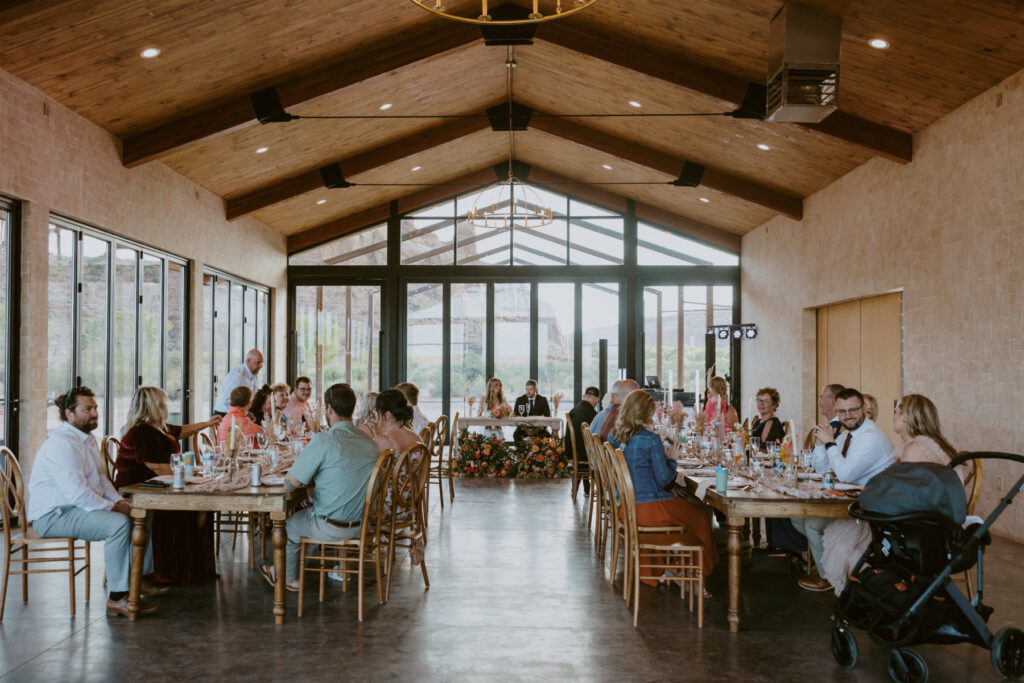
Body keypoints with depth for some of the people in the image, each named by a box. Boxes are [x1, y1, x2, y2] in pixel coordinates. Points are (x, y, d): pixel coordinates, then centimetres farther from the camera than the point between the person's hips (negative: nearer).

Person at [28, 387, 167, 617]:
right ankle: (117, 598, -27)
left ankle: (141, 577, 14)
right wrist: (113, 507, -20)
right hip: (53, 516, -11)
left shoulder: (88, 439, 14)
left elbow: (100, 478, 21)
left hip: (76, 507, 11)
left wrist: (119, 501, 4)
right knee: (119, 523, -31)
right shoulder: (62, 443, -21)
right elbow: (77, 493, -28)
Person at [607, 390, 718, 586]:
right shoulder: (651, 439, -18)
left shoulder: (614, 436, 2)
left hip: (624, 506, 8)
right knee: (700, 516, 12)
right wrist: (671, 458, 2)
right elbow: (664, 478, -13)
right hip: (648, 508, -7)